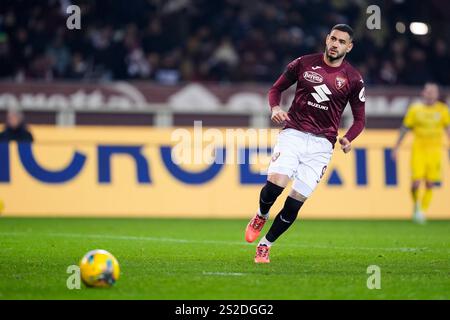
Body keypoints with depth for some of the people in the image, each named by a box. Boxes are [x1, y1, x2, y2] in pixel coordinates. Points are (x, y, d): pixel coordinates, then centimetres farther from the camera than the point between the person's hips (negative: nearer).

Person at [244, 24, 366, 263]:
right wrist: (275, 108, -6)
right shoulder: (304, 64, 4)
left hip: (321, 144, 0)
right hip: (293, 134, 0)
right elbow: (276, 88, 16)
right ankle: (261, 216, 10)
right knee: (275, 184, -23)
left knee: (294, 203, -7)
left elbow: (360, 119, 10)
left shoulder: (353, 79, 3)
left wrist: (347, 139, -10)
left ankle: (265, 246, 12)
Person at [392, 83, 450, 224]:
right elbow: (404, 129, 7)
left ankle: (422, 211, 10)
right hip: (418, 149, -1)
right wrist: (396, 148, 8)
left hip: (435, 150, 1)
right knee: (416, 182, -11)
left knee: (430, 184, -3)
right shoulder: (415, 109, 1)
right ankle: (416, 204, 18)